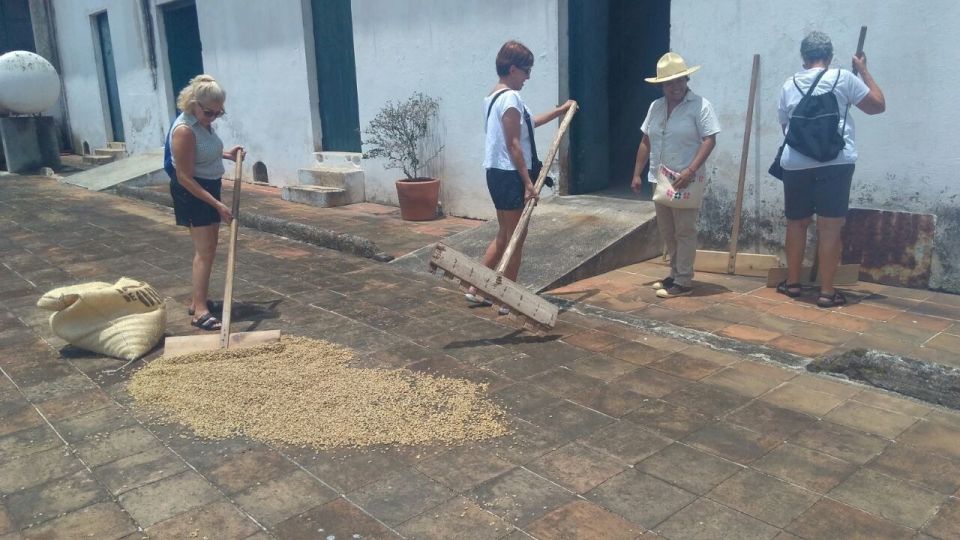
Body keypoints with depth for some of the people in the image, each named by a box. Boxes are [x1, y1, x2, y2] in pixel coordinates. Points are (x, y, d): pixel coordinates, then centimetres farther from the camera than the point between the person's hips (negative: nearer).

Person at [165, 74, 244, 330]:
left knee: (207, 247, 15)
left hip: (210, 188, 9)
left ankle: (197, 300, 26)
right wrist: (217, 205, -26)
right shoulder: (184, 130, -24)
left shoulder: (203, 122, 3)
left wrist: (227, 155, 6)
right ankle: (200, 311, -10)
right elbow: (184, 177, -25)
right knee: (205, 250, -12)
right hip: (193, 193, -9)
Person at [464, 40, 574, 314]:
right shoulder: (511, 97, -16)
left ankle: (476, 288, 22)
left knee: (504, 235, 18)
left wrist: (560, 111, 33)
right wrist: (528, 182, -19)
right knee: (516, 238, 0)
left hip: (498, 173, 10)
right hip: (510, 175, -10)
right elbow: (513, 144, -20)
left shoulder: (494, 96, 15)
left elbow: (527, 124, 27)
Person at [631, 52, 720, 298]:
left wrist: (690, 171, -24)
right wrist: (637, 173, 12)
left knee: (684, 231, -1)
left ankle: (684, 281, 6)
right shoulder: (655, 106, 11)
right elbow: (646, 142, 15)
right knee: (667, 232, 14)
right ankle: (675, 274, 28)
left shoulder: (700, 106, -8)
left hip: (686, 182, -6)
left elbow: (709, 140, -14)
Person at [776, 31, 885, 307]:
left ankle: (792, 282, 22)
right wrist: (864, 71, 19)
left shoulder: (789, 85, 9)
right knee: (829, 227, -1)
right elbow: (878, 105, 10)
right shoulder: (843, 78, 1)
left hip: (796, 163, 3)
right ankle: (827, 291, 2)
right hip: (835, 162, -3)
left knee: (797, 223, 14)